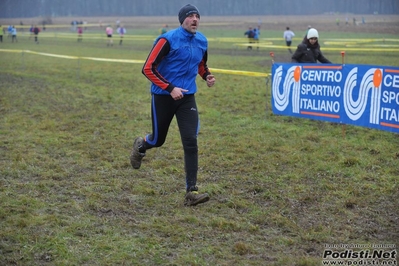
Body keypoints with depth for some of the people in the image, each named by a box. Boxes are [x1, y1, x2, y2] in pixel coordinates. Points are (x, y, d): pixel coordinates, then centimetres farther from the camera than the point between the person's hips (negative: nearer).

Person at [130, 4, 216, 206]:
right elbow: (148, 69, -17)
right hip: (163, 96, -4)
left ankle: (191, 192, -8)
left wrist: (207, 76, 0)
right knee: (158, 140, 12)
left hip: (187, 98, 4)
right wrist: (170, 88, -23)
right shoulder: (168, 39, -15)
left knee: (190, 142, -10)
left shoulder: (202, 41, 3)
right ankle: (140, 146, 50)